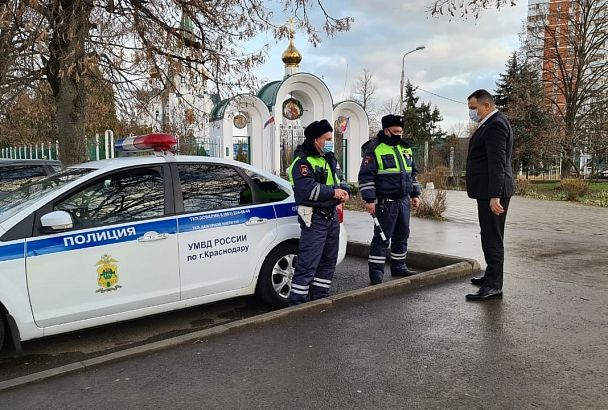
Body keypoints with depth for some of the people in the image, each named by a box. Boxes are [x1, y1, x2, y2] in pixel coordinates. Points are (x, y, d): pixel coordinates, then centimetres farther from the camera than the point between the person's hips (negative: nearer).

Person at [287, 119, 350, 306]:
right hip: (314, 218, -9)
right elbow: (307, 189, -26)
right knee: (308, 264, -10)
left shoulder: (330, 159, 16)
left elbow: (340, 180, 20)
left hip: (332, 216, 9)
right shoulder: (302, 162, -13)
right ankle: (296, 303, -3)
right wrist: (333, 192, -19)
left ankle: (318, 298, 28)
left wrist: (345, 191, -3)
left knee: (328, 262, 16)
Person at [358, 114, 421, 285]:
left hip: (403, 201, 7)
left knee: (402, 236, 14)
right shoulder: (374, 150, -9)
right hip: (385, 203, -7)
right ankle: (376, 271, 5)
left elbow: (412, 173, 23)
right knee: (382, 238, -3)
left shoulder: (406, 148, 14)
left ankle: (398, 266, 27)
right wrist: (369, 200, -17)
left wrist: (415, 194, 17)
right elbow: (365, 176, -12)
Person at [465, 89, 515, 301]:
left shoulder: (496, 124, -15)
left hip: (493, 190, -11)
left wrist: (495, 195, -25)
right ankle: (492, 276, 30)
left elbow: (497, 162, -22)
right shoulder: (492, 123, 17)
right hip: (489, 190, 11)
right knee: (490, 235, 18)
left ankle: (493, 285, -1)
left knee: (493, 237, -6)